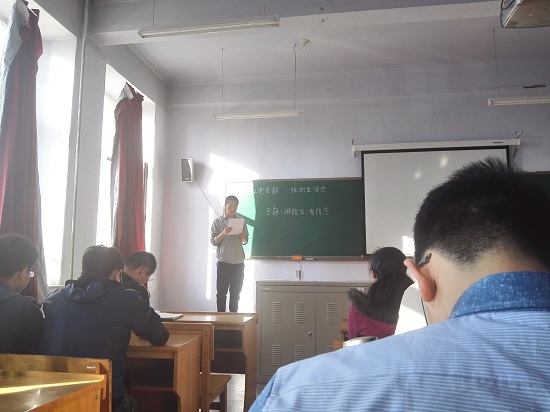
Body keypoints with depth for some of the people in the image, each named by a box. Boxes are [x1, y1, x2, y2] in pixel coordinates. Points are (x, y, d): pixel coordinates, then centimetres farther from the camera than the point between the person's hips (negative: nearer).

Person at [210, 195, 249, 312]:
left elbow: (245, 241, 13)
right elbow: (213, 241, -2)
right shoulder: (217, 222, 4)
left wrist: (242, 236, -10)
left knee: (236, 293, 8)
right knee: (221, 292, 0)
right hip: (223, 263, -3)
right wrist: (223, 233, -20)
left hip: (239, 263, 3)